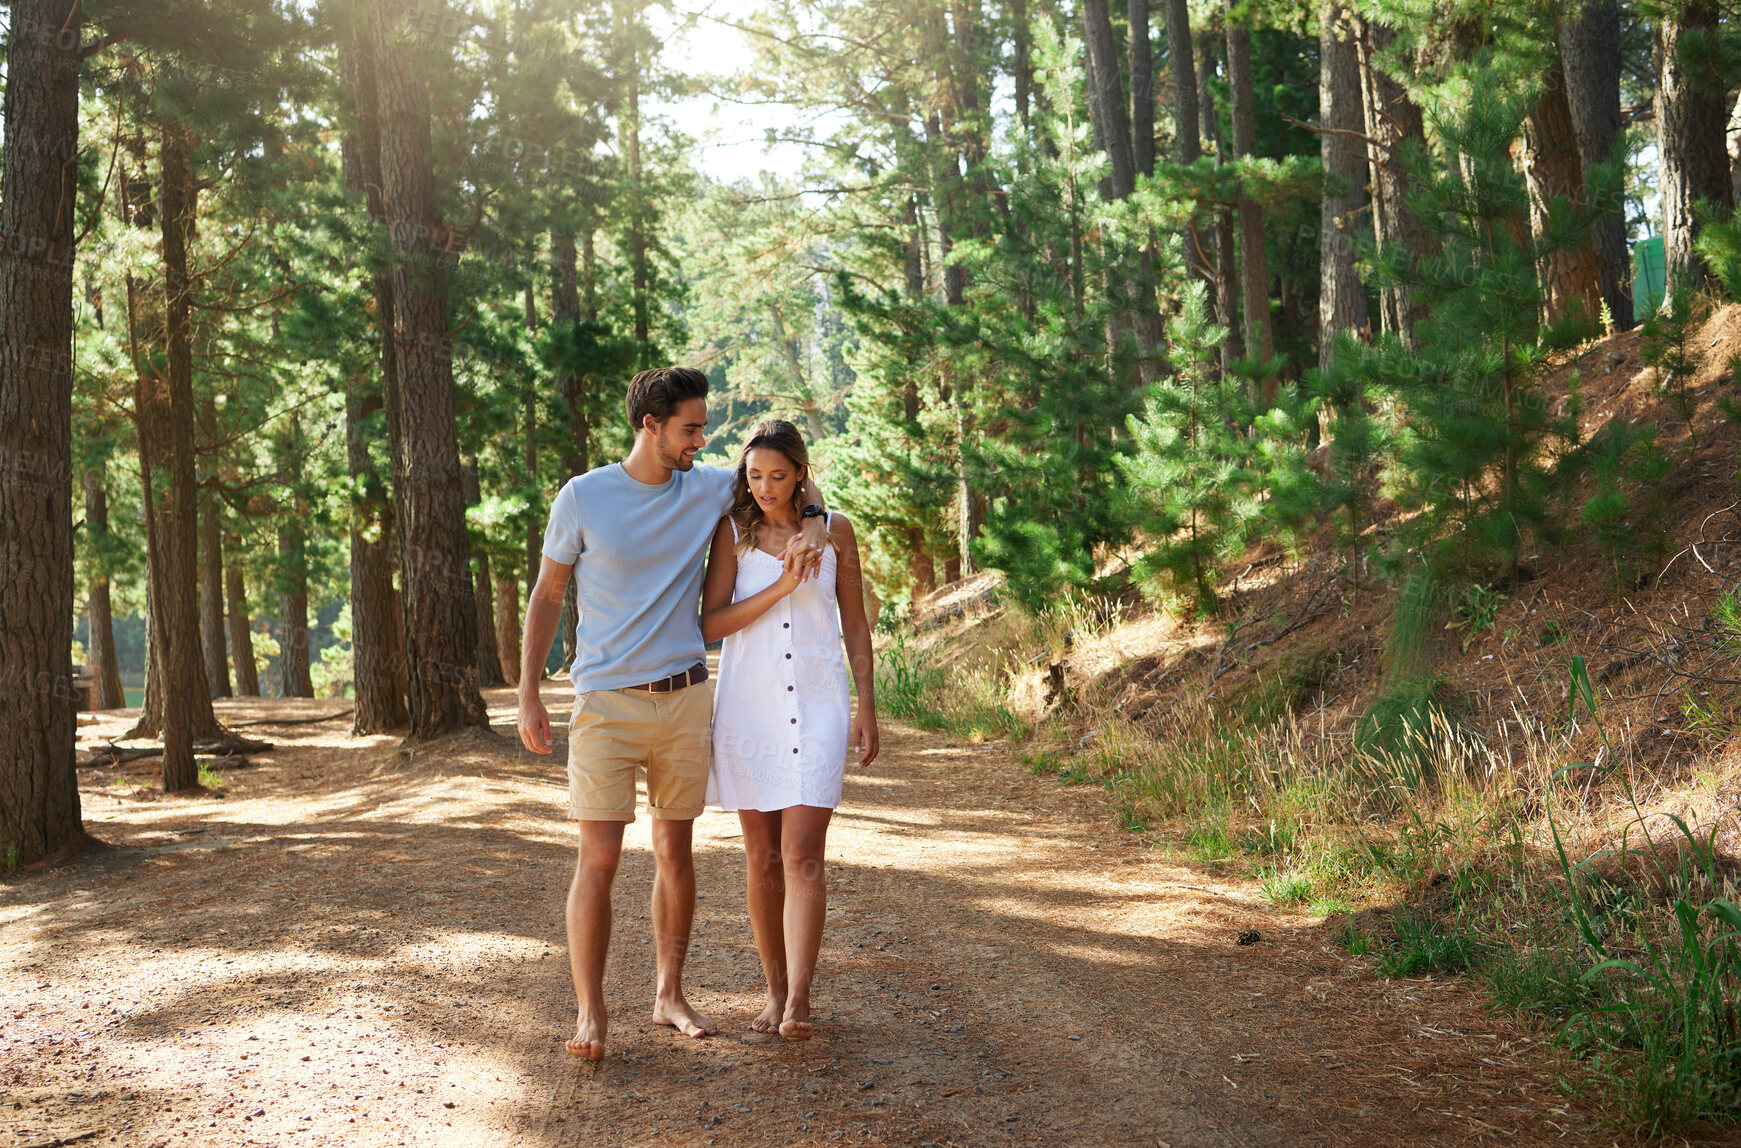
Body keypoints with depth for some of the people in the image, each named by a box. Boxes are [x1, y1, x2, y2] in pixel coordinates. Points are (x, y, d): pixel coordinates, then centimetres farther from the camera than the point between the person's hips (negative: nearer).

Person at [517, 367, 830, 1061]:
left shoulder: (708, 489, 3)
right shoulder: (583, 498, -5)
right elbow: (547, 596, 2)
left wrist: (813, 530, -5)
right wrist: (528, 694, -2)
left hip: (684, 699, 4)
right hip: (606, 703, -4)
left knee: (675, 851, 11)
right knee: (599, 857, -10)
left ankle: (669, 996, 23)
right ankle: (589, 1014, -2)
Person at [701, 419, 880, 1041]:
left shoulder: (834, 530, 4)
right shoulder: (733, 532, 3)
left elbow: (855, 624, 10)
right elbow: (712, 623, -5)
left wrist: (866, 707, 5)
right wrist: (781, 587, -14)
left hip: (817, 705, -1)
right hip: (748, 704, 1)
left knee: (802, 855, -11)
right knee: (762, 857, 6)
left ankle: (798, 1002, -13)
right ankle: (775, 991, 18)